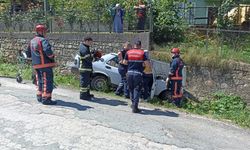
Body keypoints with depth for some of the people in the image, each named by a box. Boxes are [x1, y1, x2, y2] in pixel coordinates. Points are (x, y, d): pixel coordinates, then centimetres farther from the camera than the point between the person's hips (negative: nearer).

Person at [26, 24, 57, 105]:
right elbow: (47, 50, -30)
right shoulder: (43, 40, -14)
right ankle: (46, 98, -2)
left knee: (40, 81, 20)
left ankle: (40, 96, 28)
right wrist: (52, 57, -13)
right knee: (47, 81, -2)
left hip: (36, 65, 8)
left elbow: (28, 54, 19)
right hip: (45, 64, -8)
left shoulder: (32, 41, 13)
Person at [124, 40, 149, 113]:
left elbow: (125, 62, 11)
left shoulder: (128, 52, 4)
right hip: (138, 73, -3)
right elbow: (146, 63, -5)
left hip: (130, 72, 3)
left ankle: (133, 104, 30)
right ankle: (135, 107, -5)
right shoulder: (142, 53, -3)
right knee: (137, 90, 0)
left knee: (131, 89, 18)